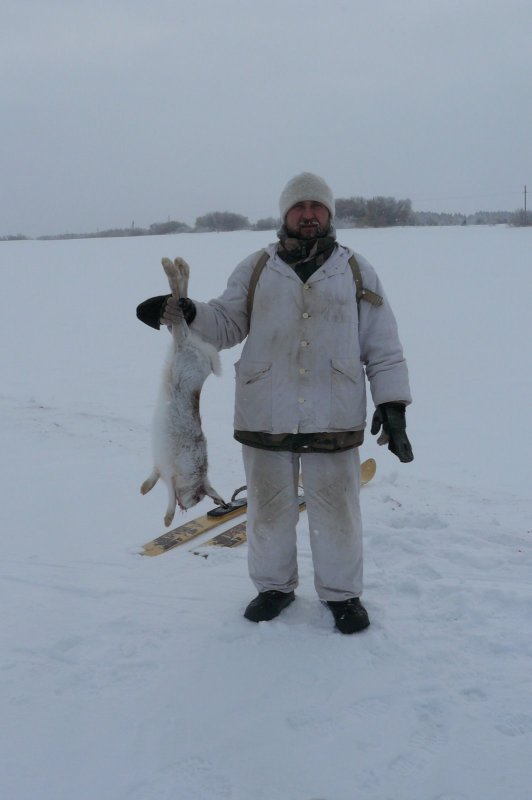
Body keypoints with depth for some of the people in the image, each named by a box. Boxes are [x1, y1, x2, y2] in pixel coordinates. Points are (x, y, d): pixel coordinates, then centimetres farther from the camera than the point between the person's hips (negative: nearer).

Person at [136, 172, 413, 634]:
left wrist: (393, 405, -2)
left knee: (336, 509, 8)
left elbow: (383, 345, 5)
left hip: (334, 420, -1)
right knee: (269, 507, 12)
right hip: (265, 417, 1)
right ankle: (274, 586, 33)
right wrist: (182, 312, -15)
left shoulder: (357, 271, 6)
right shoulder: (256, 269, 8)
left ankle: (342, 593, 28)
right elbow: (225, 324, 4)